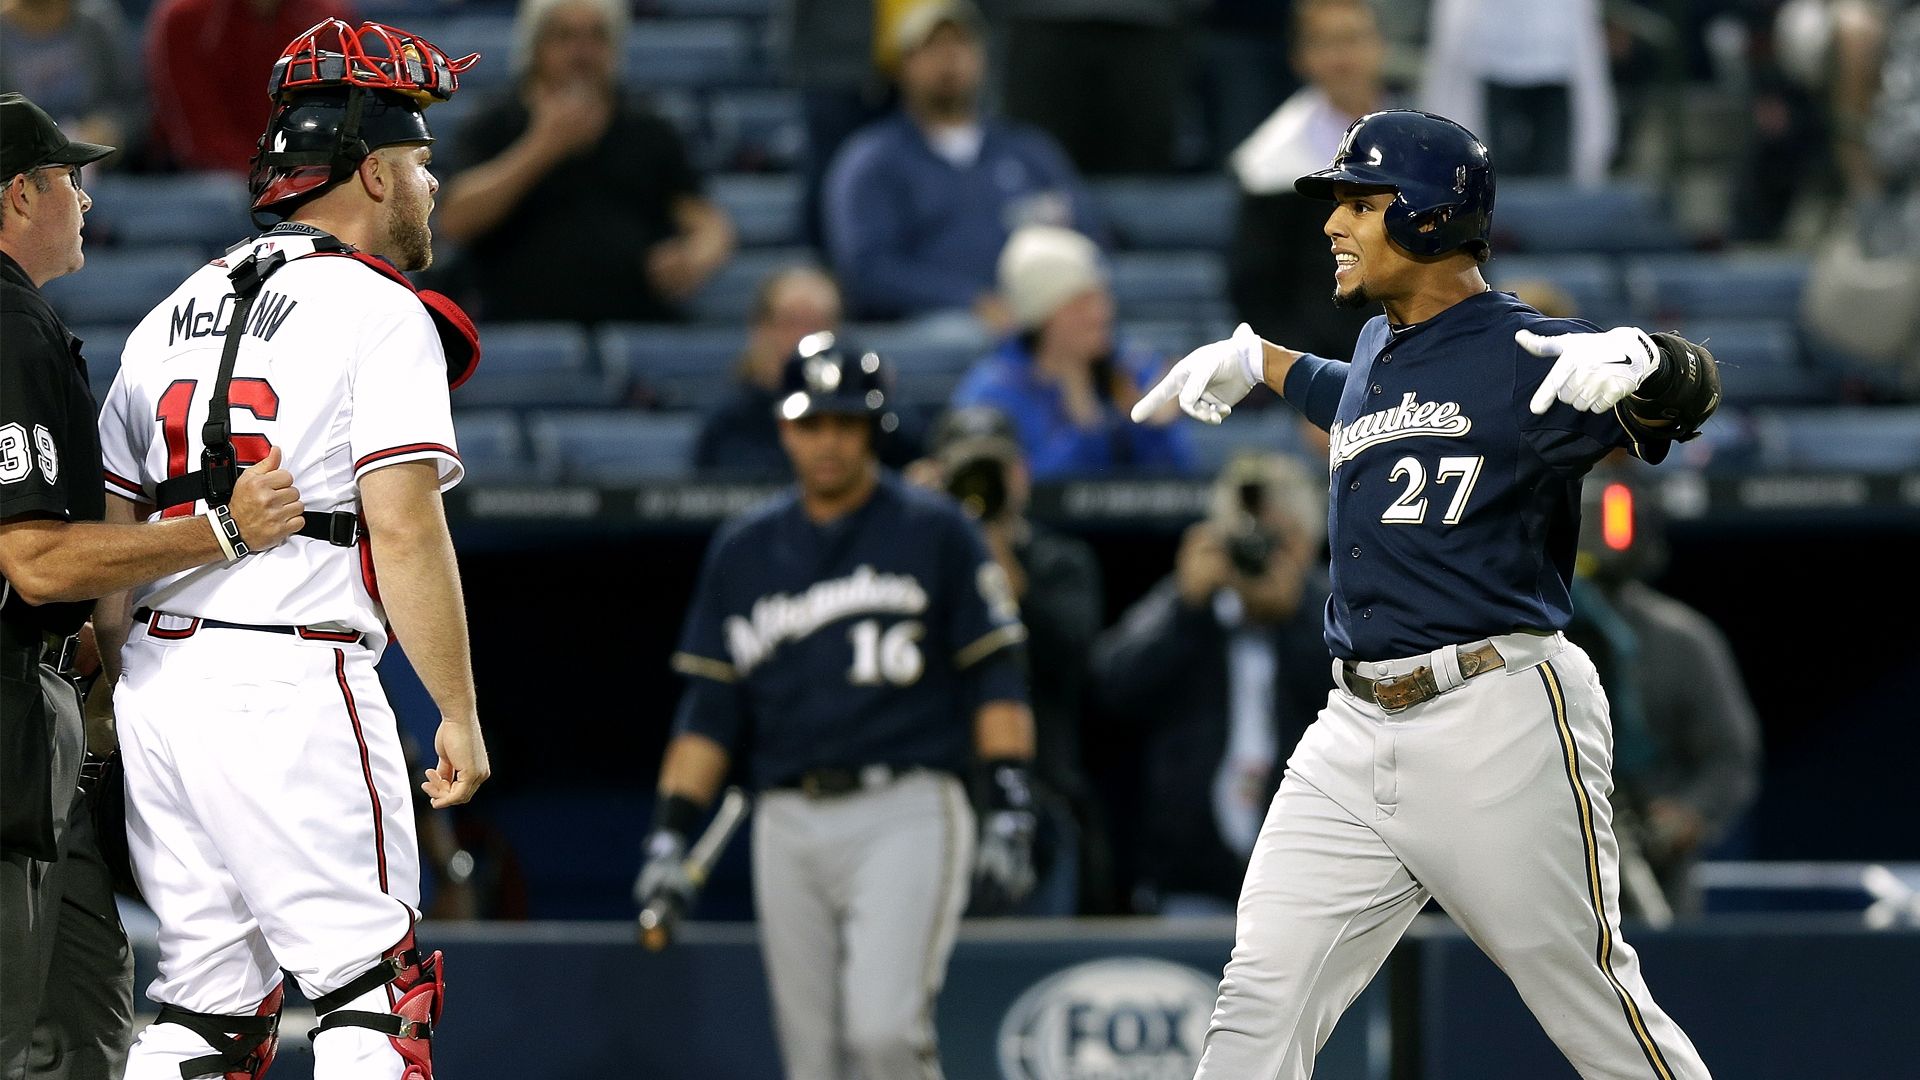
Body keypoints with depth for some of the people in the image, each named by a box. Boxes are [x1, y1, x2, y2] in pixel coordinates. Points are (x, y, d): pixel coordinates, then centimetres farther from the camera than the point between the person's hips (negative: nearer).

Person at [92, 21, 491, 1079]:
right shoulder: (380, 312, -4)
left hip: (158, 676, 7)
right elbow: (402, 529, -13)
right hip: (291, 681, -7)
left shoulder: (172, 315, 18)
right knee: (369, 988, -3)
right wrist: (458, 714, -8)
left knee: (207, 991, 11)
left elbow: (104, 535, 15)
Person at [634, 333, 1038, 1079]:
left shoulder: (933, 532, 3)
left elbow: (996, 680, 0)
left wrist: (1009, 816, -10)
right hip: (789, 826, 4)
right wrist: (669, 836, 4)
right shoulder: (744, 550, 14)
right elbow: (710, 708, 14)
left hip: (905, 814, -4)